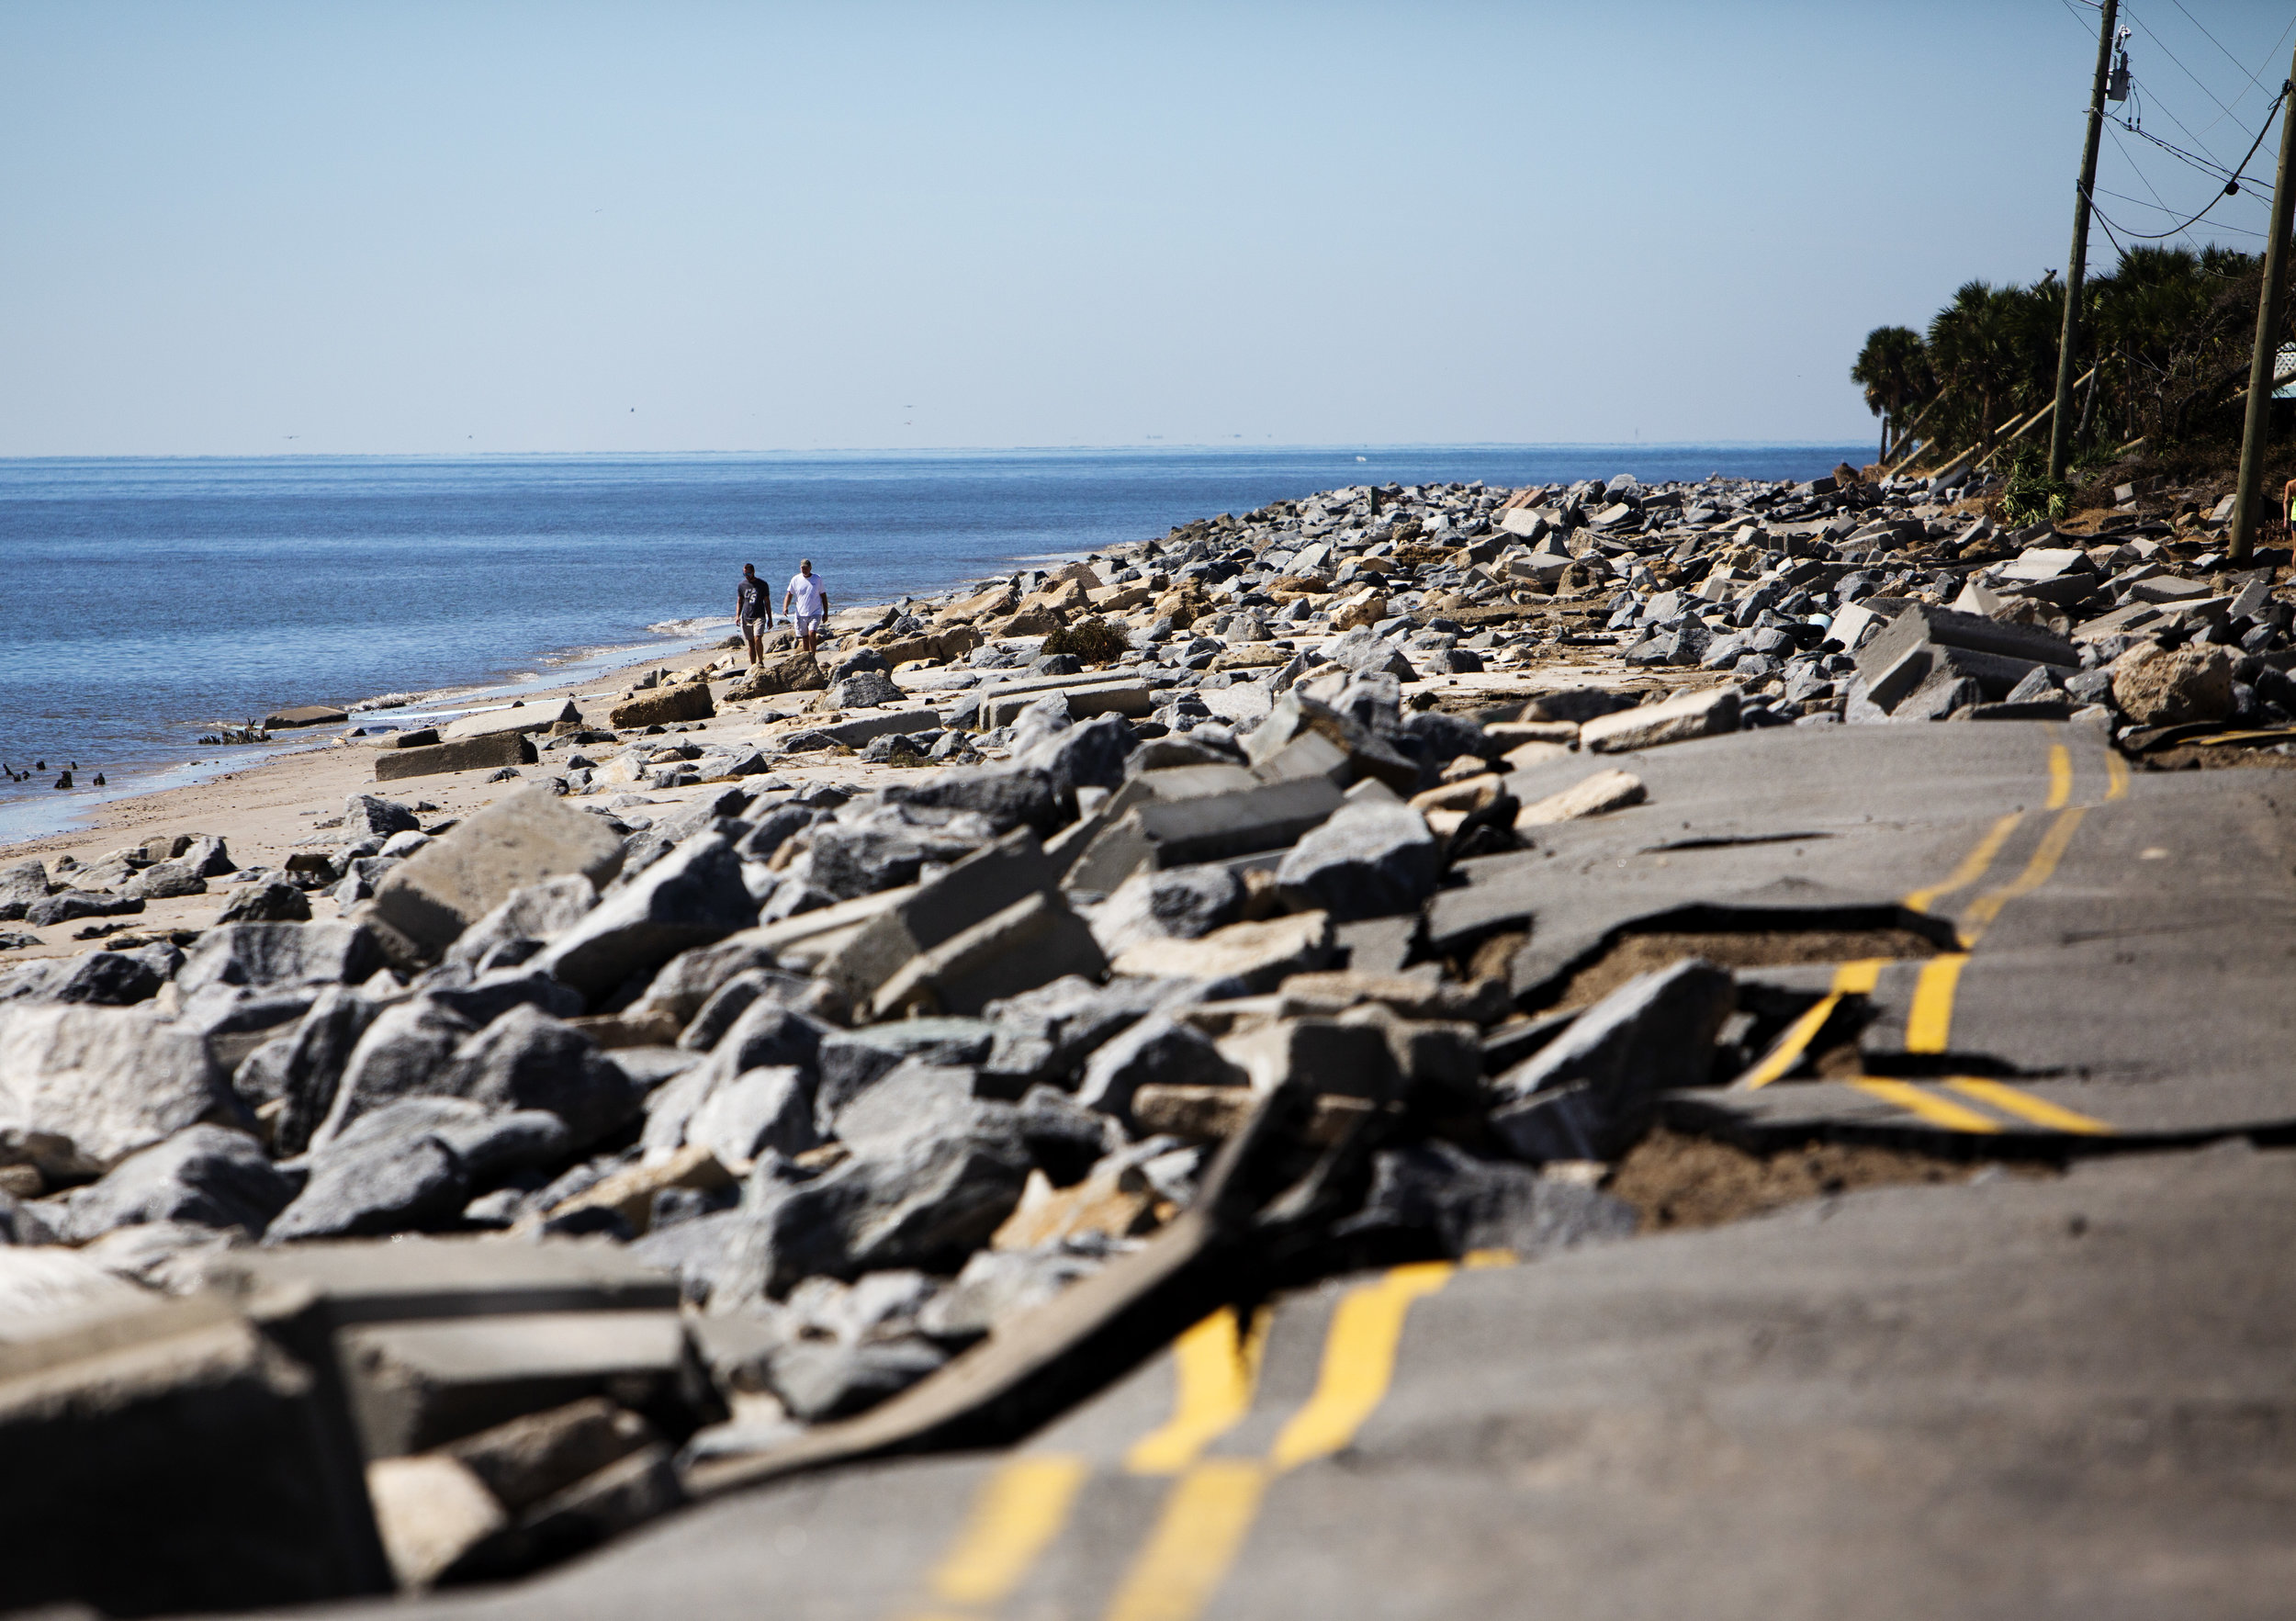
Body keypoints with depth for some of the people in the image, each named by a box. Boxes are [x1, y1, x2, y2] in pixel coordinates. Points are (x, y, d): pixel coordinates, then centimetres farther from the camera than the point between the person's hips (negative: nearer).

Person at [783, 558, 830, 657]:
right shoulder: (795, 579, 3)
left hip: (815, 613, -2)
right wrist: (785, 607, -12)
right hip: (801, 614, 2)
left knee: (812, 634, -20)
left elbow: (823, 596, 9)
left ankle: (812, 655, -15)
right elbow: (789, 594, 6)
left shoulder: (817, 579, 2)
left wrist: (826, 613, 8)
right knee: (805, 637, 6)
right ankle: (807, 660, 16)